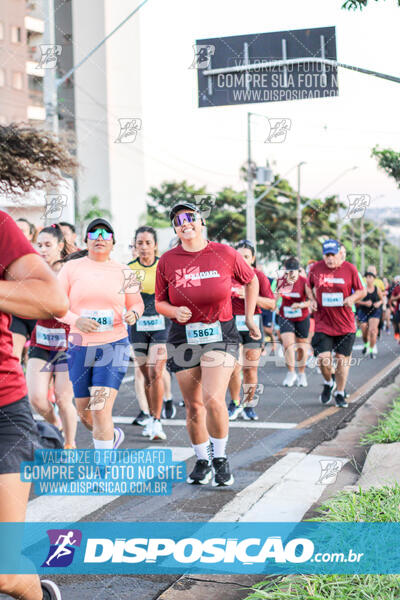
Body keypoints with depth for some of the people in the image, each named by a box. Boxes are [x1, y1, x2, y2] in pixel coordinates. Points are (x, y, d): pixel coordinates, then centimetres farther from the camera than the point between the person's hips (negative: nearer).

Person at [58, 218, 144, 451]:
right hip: (80, 347, 2)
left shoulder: (123, 272, 4)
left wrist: (133, 314, -10)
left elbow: (137, 303, 13)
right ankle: (114, 435, 44)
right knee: (85, 413, 13)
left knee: (101, 410, -14)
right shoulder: (72, 267, 3)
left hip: (114, 346, -2)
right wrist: (75, 320, -17)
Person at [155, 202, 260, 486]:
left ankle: (221, 458, 5)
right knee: (193, 406, 7)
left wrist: (250, 318, 13)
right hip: (183, 338, 2)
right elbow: (160, 302, 9)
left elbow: (251, 281, 15)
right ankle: (203, 461, 28)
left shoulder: (225, 254, -2)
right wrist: (175, 311, -13)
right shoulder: (168, 260, 1)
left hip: (220, 335, -2)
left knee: (213, 399, -18)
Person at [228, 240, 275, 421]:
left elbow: (272, 304, -5)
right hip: (232, 324, 0)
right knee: (234, 368, -8)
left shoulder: (259, 276, 1)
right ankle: (235, 403, 13)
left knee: (251, 369, 2)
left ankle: (248, 405, 18)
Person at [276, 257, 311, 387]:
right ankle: (291, 373, -1)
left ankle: (302, 373, 27)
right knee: (288, 344, -15)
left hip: (302, 318, -1)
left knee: (302, 347, 8)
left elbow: (310, 301, -16)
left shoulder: (304, 282, -15)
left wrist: (300, 305, -31)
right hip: (285, 317, 1)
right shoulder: (281, 281, -4)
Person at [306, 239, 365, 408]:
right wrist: (312, 300, -1)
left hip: (345, 324, 0)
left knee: (342, 359, 4)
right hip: (323, 323, 0)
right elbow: (308, 286, 17)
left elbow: (361, 291, 6)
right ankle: (328, 383, 22)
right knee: (323, 359, -10)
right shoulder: (315, 268, -1)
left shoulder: (350, 269, -3)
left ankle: (340, 393, 22)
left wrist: (352, 298, -15)